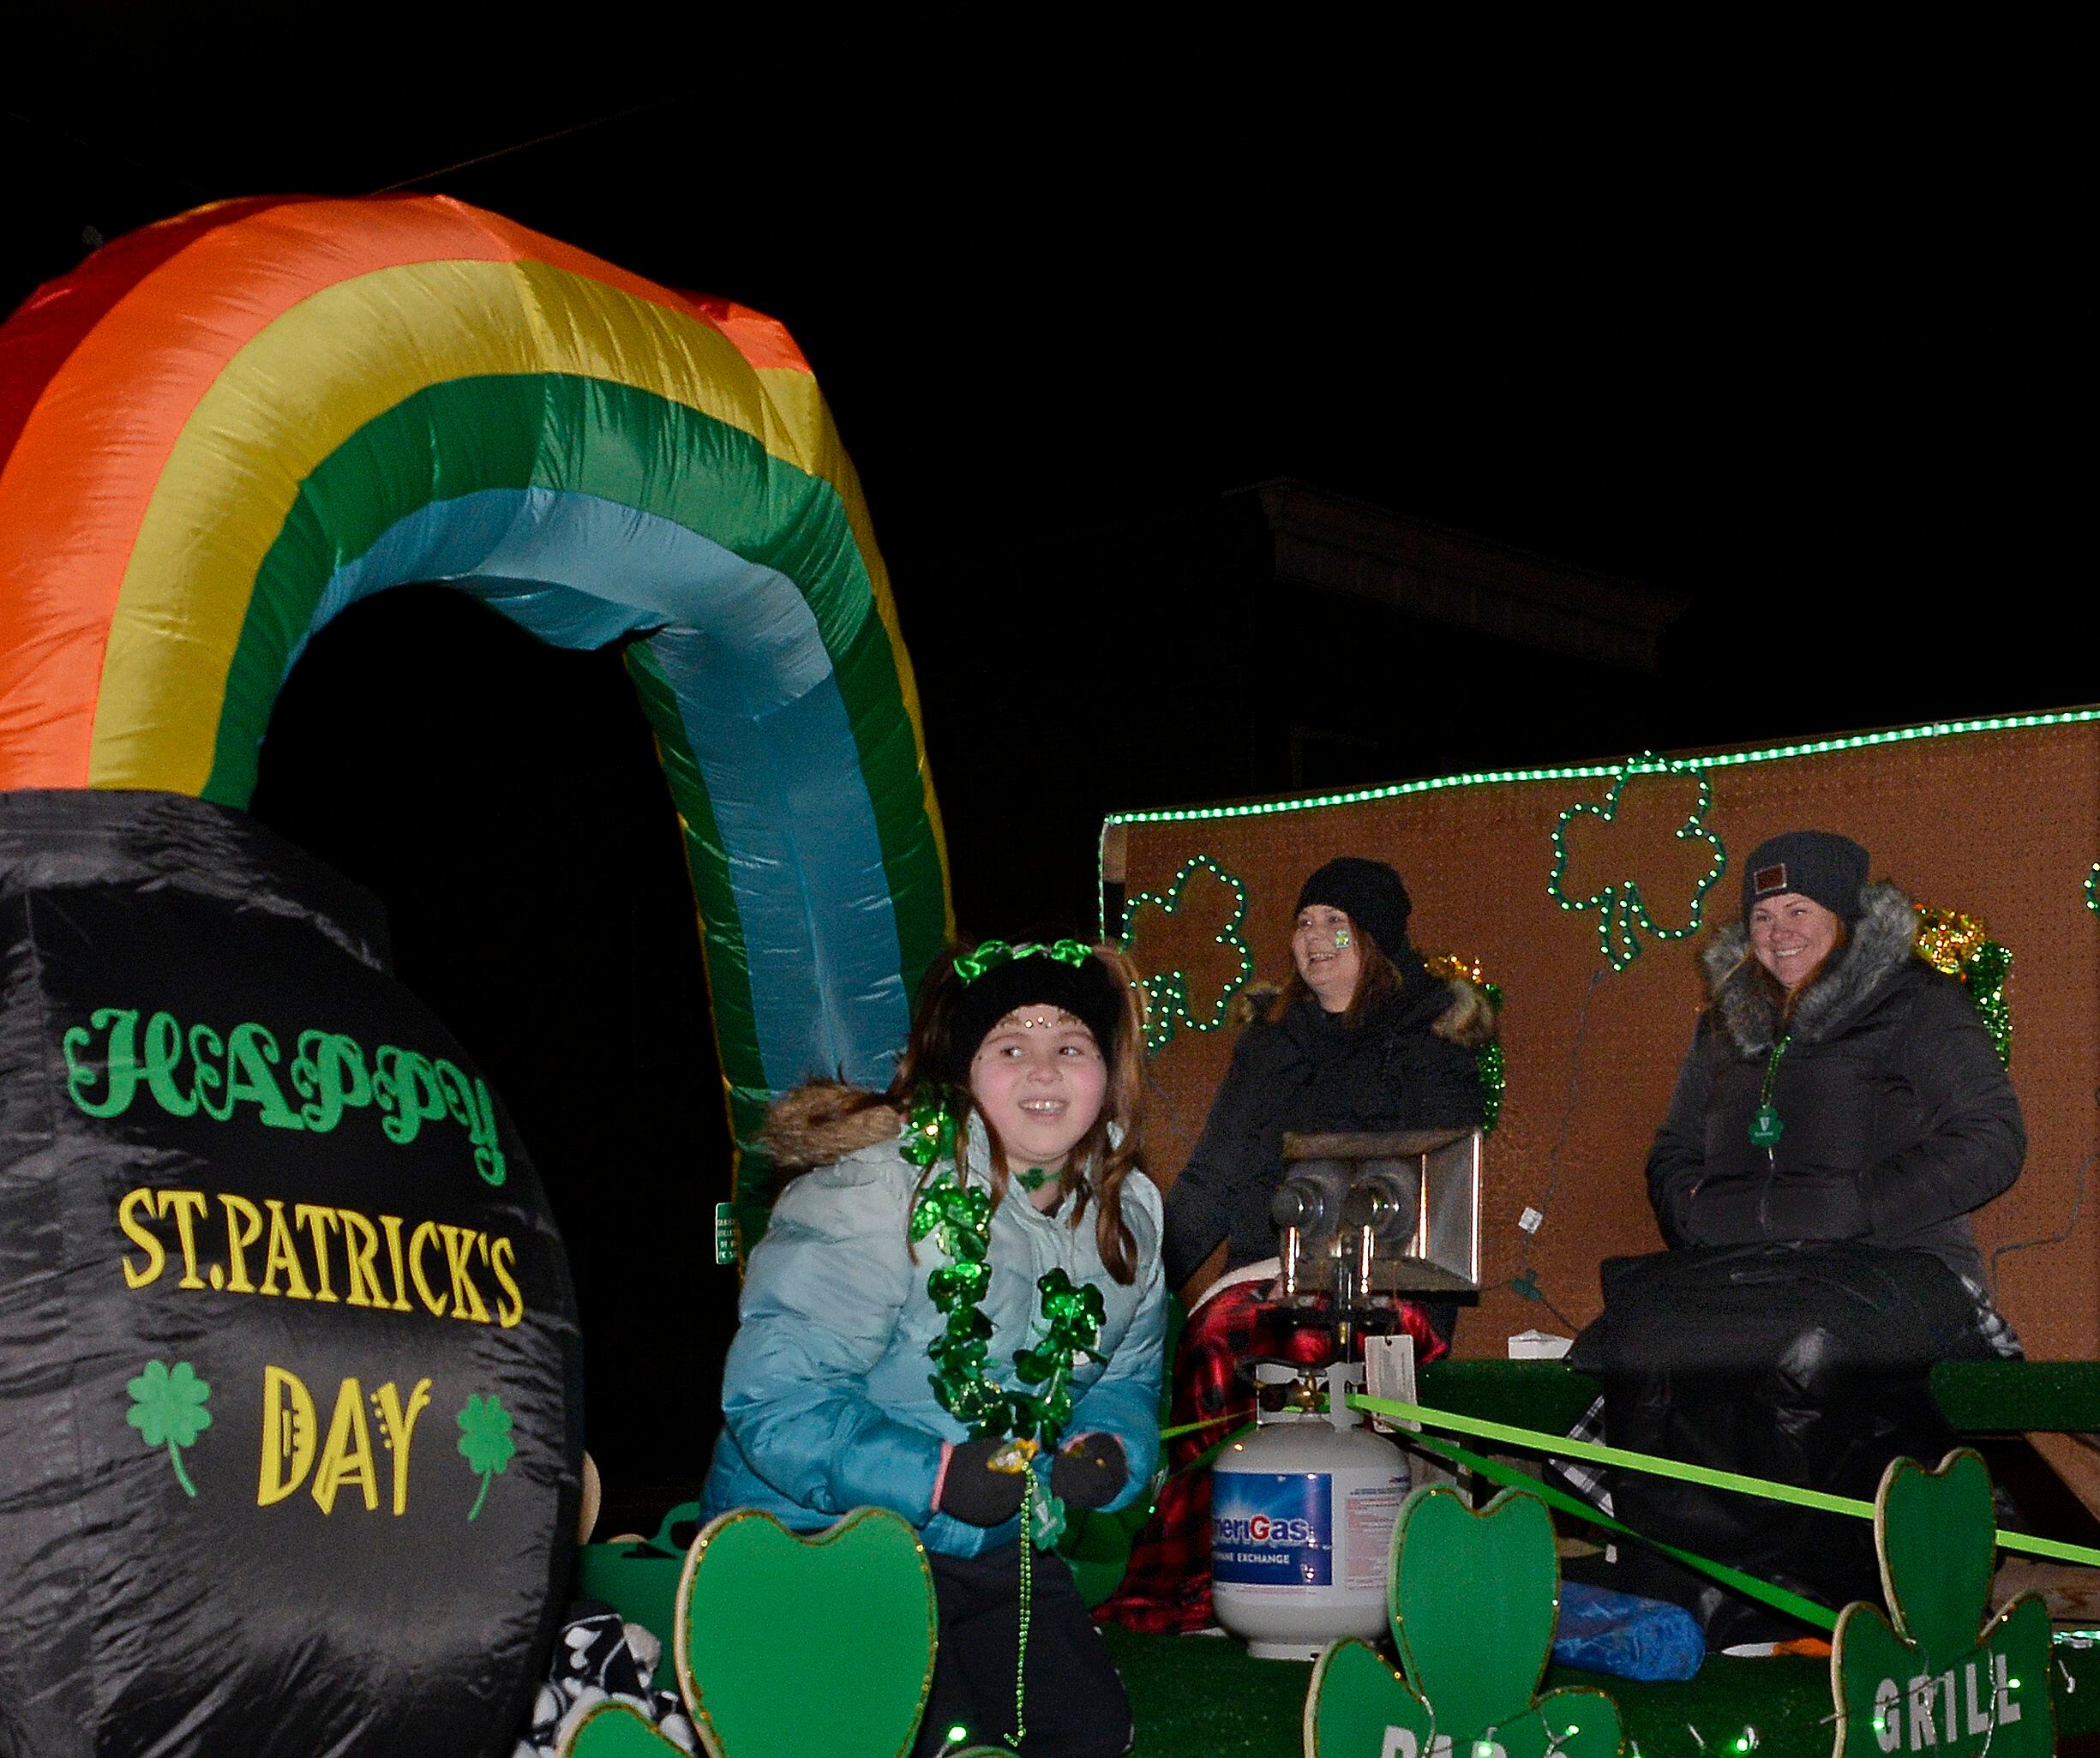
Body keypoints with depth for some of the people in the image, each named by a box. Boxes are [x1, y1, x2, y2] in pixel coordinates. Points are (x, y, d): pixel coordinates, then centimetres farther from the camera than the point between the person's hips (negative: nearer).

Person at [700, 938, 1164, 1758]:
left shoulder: (1126, 1211, 2)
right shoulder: (872, 1193, -22)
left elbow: (1129, 1375, 12)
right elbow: (774, 1397, -25)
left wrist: (1108, 1449, -11)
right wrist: (930, 1476, -32)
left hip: (998, 1542, 7)